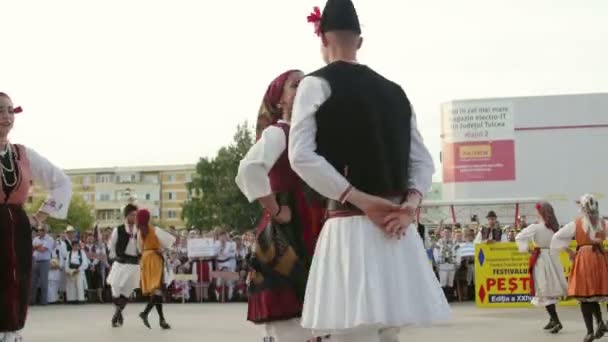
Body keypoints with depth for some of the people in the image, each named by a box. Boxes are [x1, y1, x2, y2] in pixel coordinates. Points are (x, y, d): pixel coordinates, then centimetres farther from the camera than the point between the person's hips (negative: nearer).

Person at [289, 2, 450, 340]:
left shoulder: (317, 84, 0)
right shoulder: (394, 91, 17)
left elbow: (302, 156, -11)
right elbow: (424, 161, 12)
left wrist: (360, 200, -10)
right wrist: (409, 204, -1)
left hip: (351, 224, -6)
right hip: (398, 227, 6)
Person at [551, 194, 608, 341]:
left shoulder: (576, 224, -2)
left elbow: (557, 239, -2)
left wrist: (569, 251, 6)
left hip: (583, 259, -3)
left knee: (584, 296, 3)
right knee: (595, 295, 16)